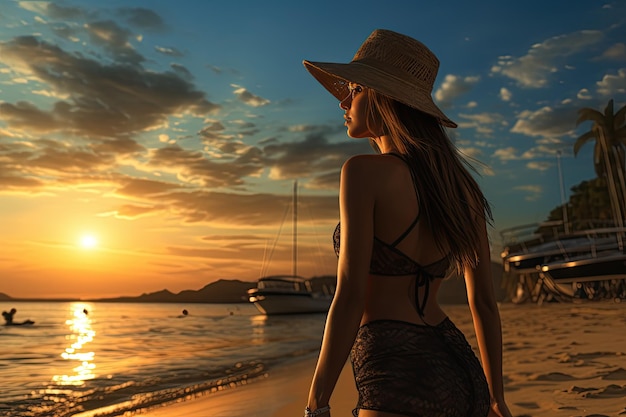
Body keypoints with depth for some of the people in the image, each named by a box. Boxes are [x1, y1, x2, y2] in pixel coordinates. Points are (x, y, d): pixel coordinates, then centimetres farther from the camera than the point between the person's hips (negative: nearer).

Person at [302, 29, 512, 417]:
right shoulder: (459, 184, 8)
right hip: (460, 375, 8)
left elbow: (350, 297, -17)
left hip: (401, 382, -8)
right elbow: (484, 301, 11)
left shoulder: (365, 171, -13)